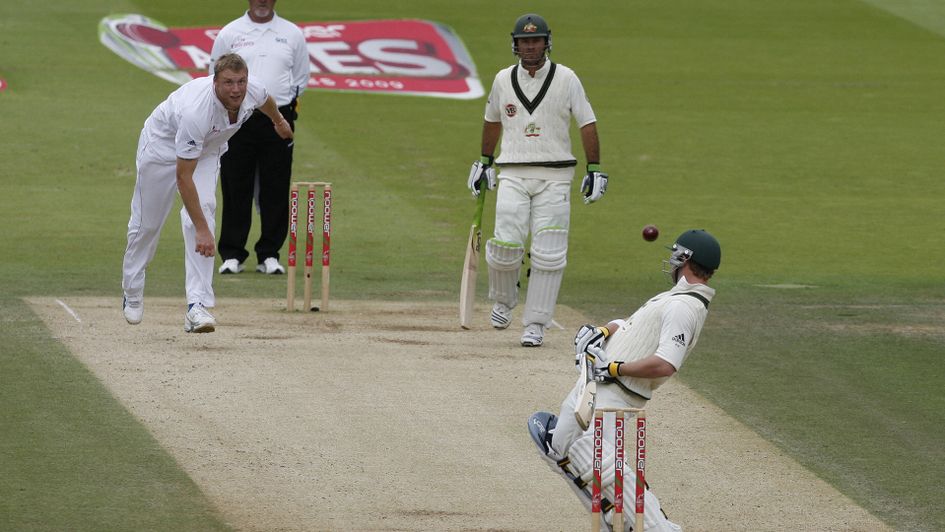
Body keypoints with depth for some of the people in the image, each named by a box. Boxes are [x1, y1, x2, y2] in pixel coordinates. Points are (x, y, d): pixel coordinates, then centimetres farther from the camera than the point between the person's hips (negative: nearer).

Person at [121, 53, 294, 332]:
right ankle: (132, 294, 32)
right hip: (163, 143, -4)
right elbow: (183, 177, -40)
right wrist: (203, 230, -42)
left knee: (203, 209, -17)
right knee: (147, 222, 7)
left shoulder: (253, 91, -27)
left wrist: (279, 121, 27)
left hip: (206, 149, 4)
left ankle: (198, 304, -21)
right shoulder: (196, 112, -44)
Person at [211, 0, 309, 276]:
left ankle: (269, 254, 7)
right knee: (235, 189, -1)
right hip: (237, 117, -1)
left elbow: (302, 77, 15)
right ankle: (232, 255, 4)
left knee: (276, 191, 0)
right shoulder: (229, 33, 7)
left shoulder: (292, 34, 9)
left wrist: (282, 102, 5)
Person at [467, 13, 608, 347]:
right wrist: (485, 163, 25)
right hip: (513, 176, 1)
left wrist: (595, 169, -5)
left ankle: (535, 324, 2)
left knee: (548, 254, -6)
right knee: (506, 245, -12)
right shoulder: (503, 80, 8)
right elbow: (492, 121, 23)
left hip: (555, 177, -1)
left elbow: (587, 123, 1)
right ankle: (504, 300, 17)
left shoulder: (566, 79, 0)